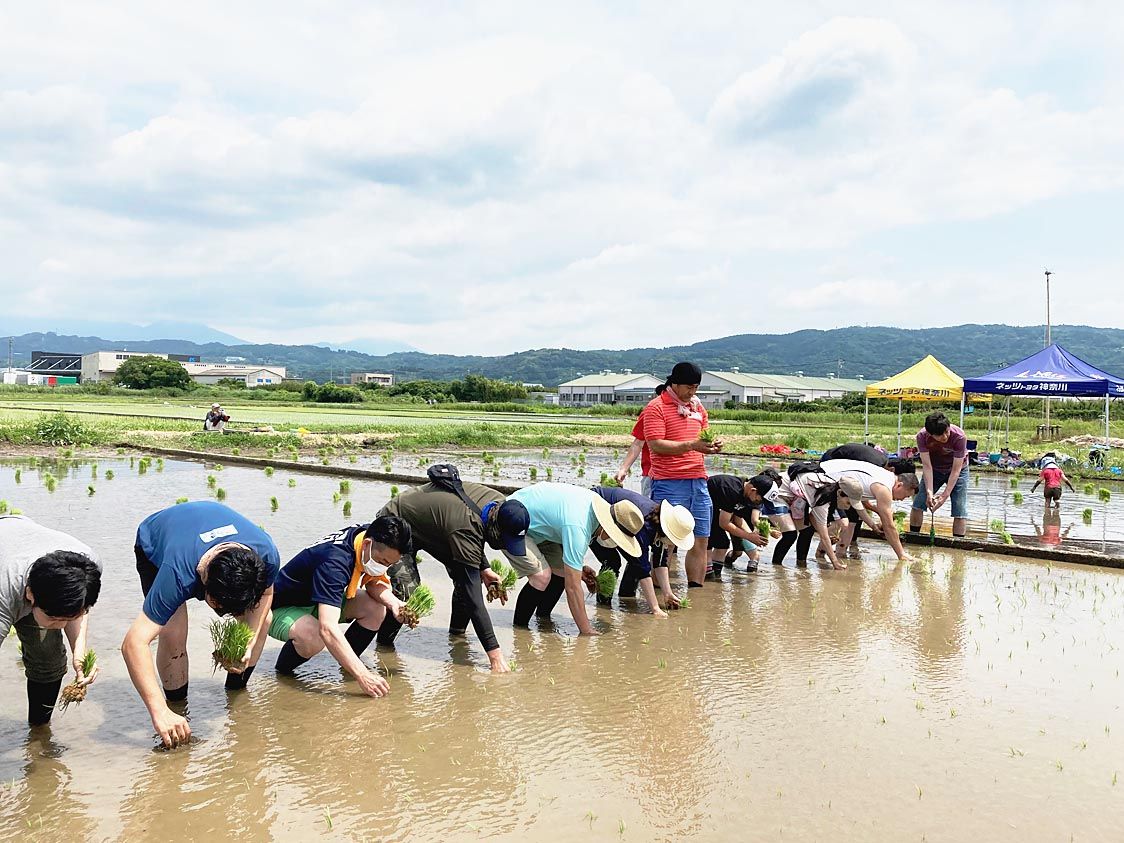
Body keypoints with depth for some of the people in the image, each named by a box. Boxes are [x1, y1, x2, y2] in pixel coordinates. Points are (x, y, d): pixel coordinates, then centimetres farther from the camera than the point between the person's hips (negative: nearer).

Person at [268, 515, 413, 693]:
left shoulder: (369, 536, -15)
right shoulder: (335, 561, -39)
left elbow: (374, 583, 2)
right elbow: (327, 628, -47)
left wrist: (394, 603, -21)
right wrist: (362, 675, -50)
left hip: (316, 603, 8)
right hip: (281, 609, -8)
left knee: (376, 608, -11)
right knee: (313, 637, -37)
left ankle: (347, 664, 7)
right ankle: (283, 669, -6)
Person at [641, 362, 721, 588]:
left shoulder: (697, 406, 17)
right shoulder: (656, 407, -5)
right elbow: (656, 444, -14)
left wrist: (711, 446, 2)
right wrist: (691, 445, -21)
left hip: (698, 482, 7)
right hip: (669, 484, -7)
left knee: (700, 541, 6)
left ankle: (695, 589, 14)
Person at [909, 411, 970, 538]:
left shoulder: (959, 437, -34)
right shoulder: (922, 436, -29)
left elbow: (956, 470, -28)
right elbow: (927, 466, -25)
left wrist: (945, 495, -31)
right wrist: (929, 492, -33)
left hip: (957, 470, -2)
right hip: (934, 469, 2)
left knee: (960, 511, -10)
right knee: (917, 505, -1)